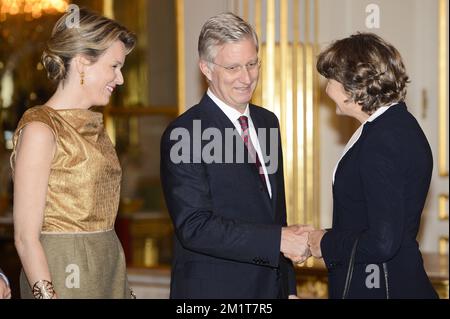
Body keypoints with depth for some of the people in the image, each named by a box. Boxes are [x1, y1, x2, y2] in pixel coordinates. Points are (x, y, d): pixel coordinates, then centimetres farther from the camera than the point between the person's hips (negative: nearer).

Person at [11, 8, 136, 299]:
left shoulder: (94, 126, 11)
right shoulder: (40, 129, -12)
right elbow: (26, 237, -14)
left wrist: (124, 287, 10)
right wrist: (47, 293, -21)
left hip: (109, 274, 7)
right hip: (63, 277, -7)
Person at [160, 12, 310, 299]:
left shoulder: (267, 122, 9)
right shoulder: (182, 135, -15)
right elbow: (194, 227, -21)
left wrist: (289, 288, 13)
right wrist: (279, 239, -23)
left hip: (271, 286, 6)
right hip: (212, 289, -6)